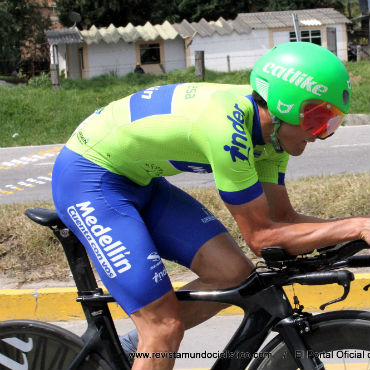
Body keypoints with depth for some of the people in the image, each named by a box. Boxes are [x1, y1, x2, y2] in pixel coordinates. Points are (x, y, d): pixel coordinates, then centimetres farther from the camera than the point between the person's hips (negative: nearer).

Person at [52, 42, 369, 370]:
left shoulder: (270, 130, -5)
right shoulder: (226, 124, -33)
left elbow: (282, 218, 1)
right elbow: (261, 237, -26)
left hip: (136, 180, 9)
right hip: (87, 179, -9)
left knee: (234, 273, -4)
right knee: (166, 327, -16)